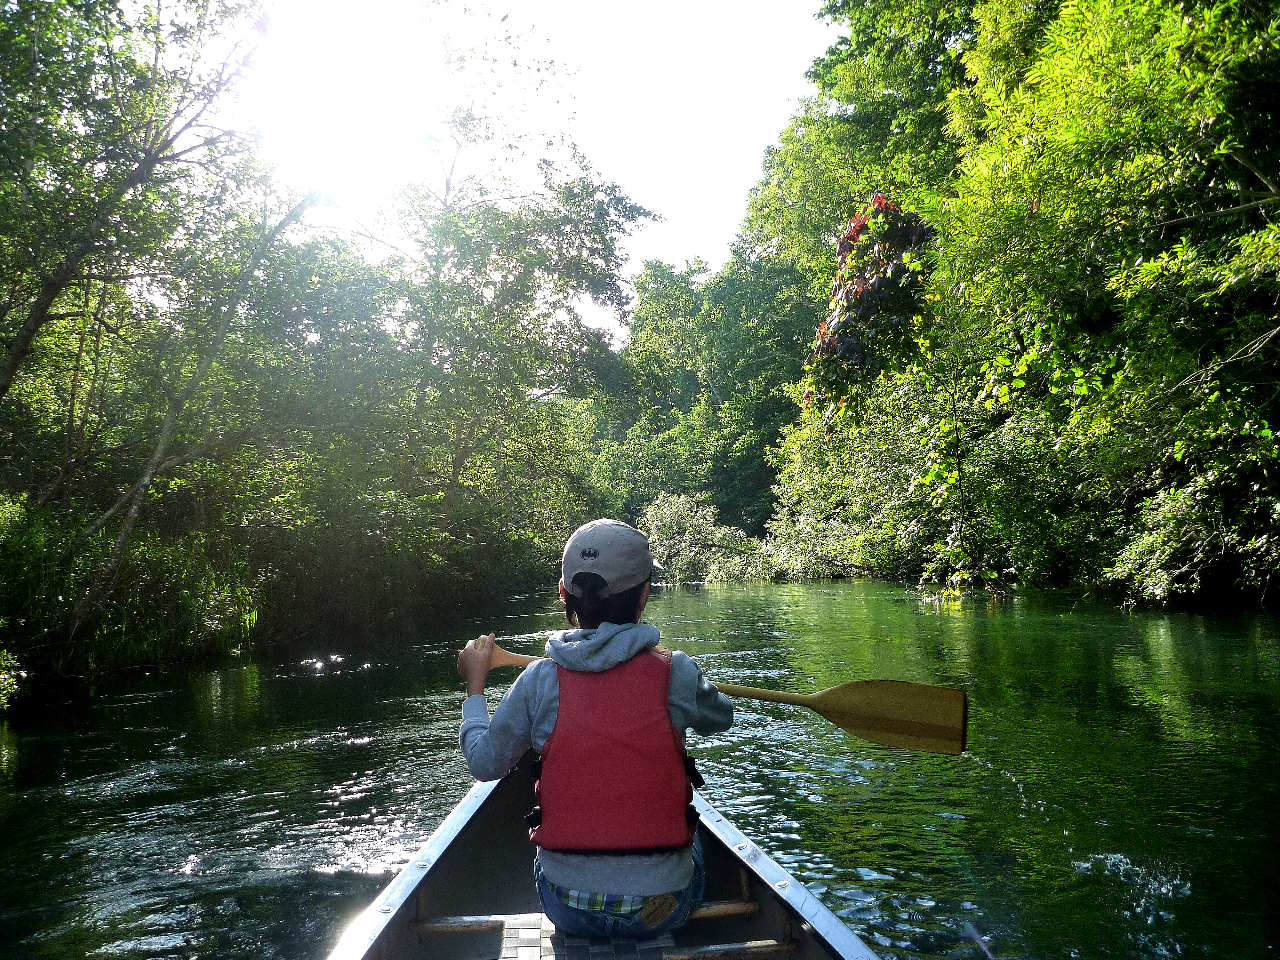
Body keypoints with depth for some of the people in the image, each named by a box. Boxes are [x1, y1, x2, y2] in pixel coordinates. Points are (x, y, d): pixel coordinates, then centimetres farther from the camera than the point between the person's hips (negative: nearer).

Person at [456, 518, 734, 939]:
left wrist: (475, 684, 18)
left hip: (567, 911, 1)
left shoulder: (539, 680, -12)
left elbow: (483, 763, 2)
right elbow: (721, 717, 9)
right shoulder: (675, 672, -13)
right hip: (663, 911, 0)